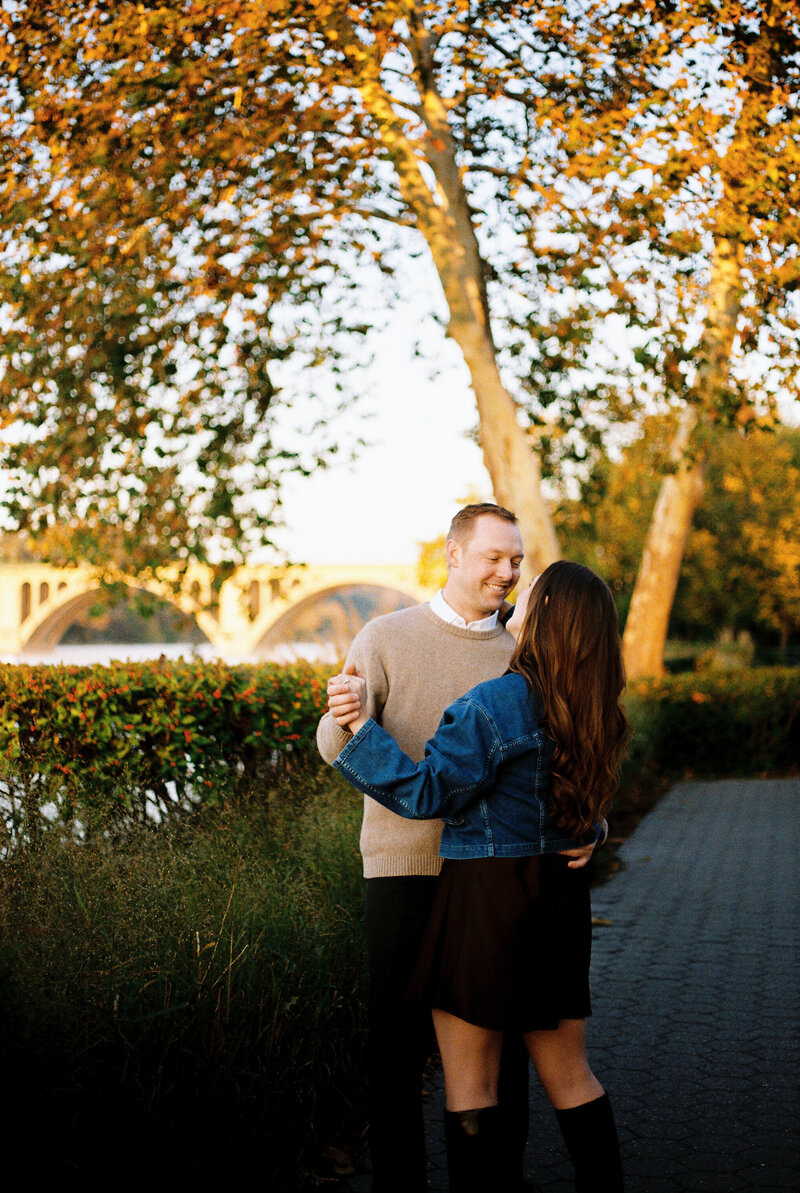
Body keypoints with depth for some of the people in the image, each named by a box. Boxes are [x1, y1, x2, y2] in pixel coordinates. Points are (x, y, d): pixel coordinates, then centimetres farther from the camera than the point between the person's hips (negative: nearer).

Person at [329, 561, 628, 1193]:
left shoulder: (496, 704, -17)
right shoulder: (587, 709, 6)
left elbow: (427, 791, -16)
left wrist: (361, 726, -12)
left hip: (488, 897, -7)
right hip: (561, 897, 7)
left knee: (470, 1081, 4)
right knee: (569, 1074, 16)